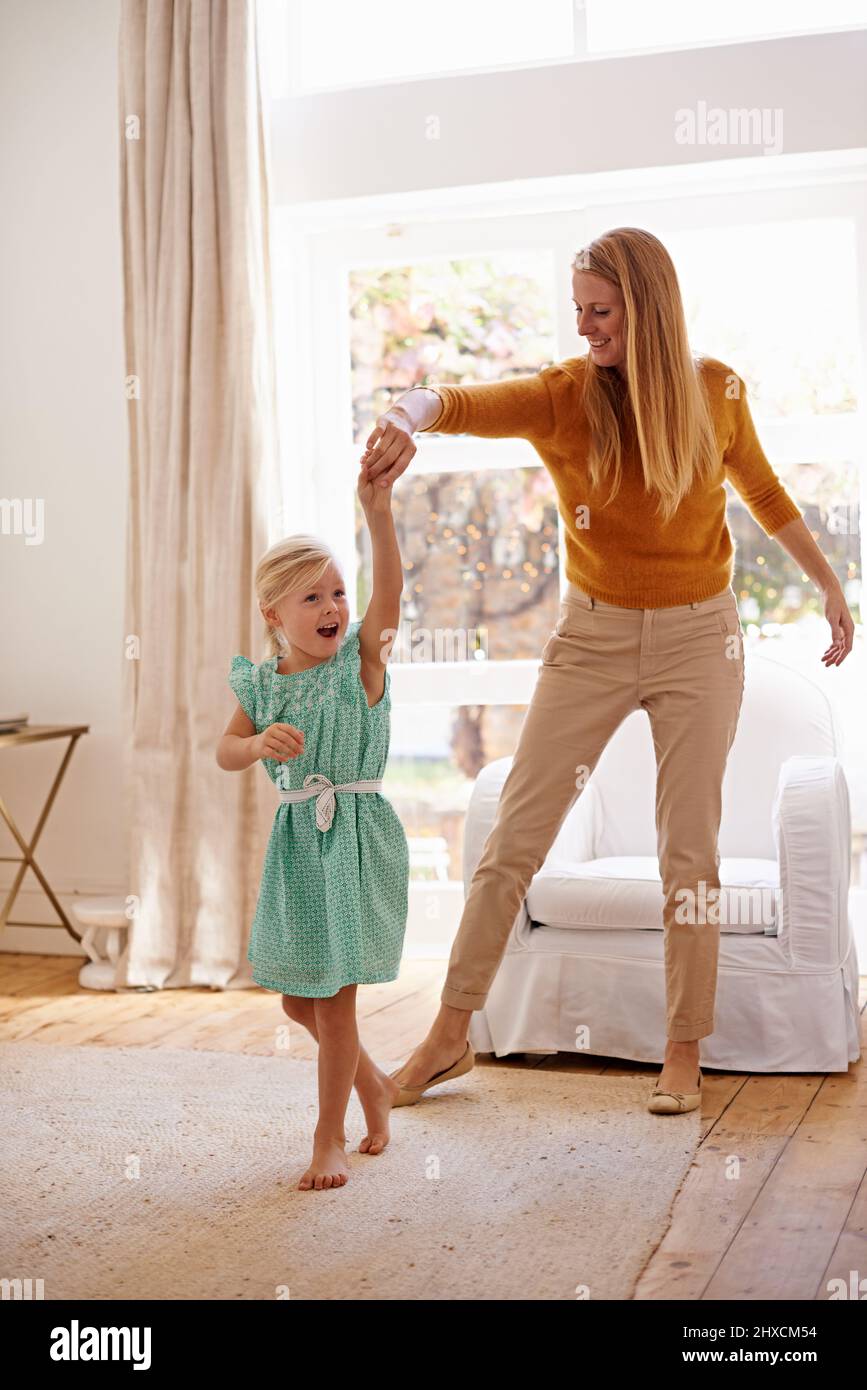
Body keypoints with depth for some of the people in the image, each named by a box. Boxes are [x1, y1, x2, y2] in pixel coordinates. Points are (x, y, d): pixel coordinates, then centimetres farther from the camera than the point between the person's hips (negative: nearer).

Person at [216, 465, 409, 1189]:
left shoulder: (362, 659, -8)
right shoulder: (262, 683, 3)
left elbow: (389, 592, -23)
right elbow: (226, 750, 5)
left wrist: (379, 515, -38)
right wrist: (260, 743, -18)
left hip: (358, 836, -5)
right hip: (296, 839, 5)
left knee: (336, 995, -3)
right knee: (300, 999, 14)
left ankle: (329, 1138, 12)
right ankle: (373, 1083, 39)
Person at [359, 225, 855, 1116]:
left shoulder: (715, 390, -4)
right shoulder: (562, 396, -10)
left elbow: (764, 492, 12)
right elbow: (462, 402, -29)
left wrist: (828, 584, 16)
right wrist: (407, 416, -52)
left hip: (698, 640, 0)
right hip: (592, 637, 0)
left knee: (689, 851, 2)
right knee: (513, 837, 0)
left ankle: (683, 1056, 15)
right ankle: (451, 1036, 12)